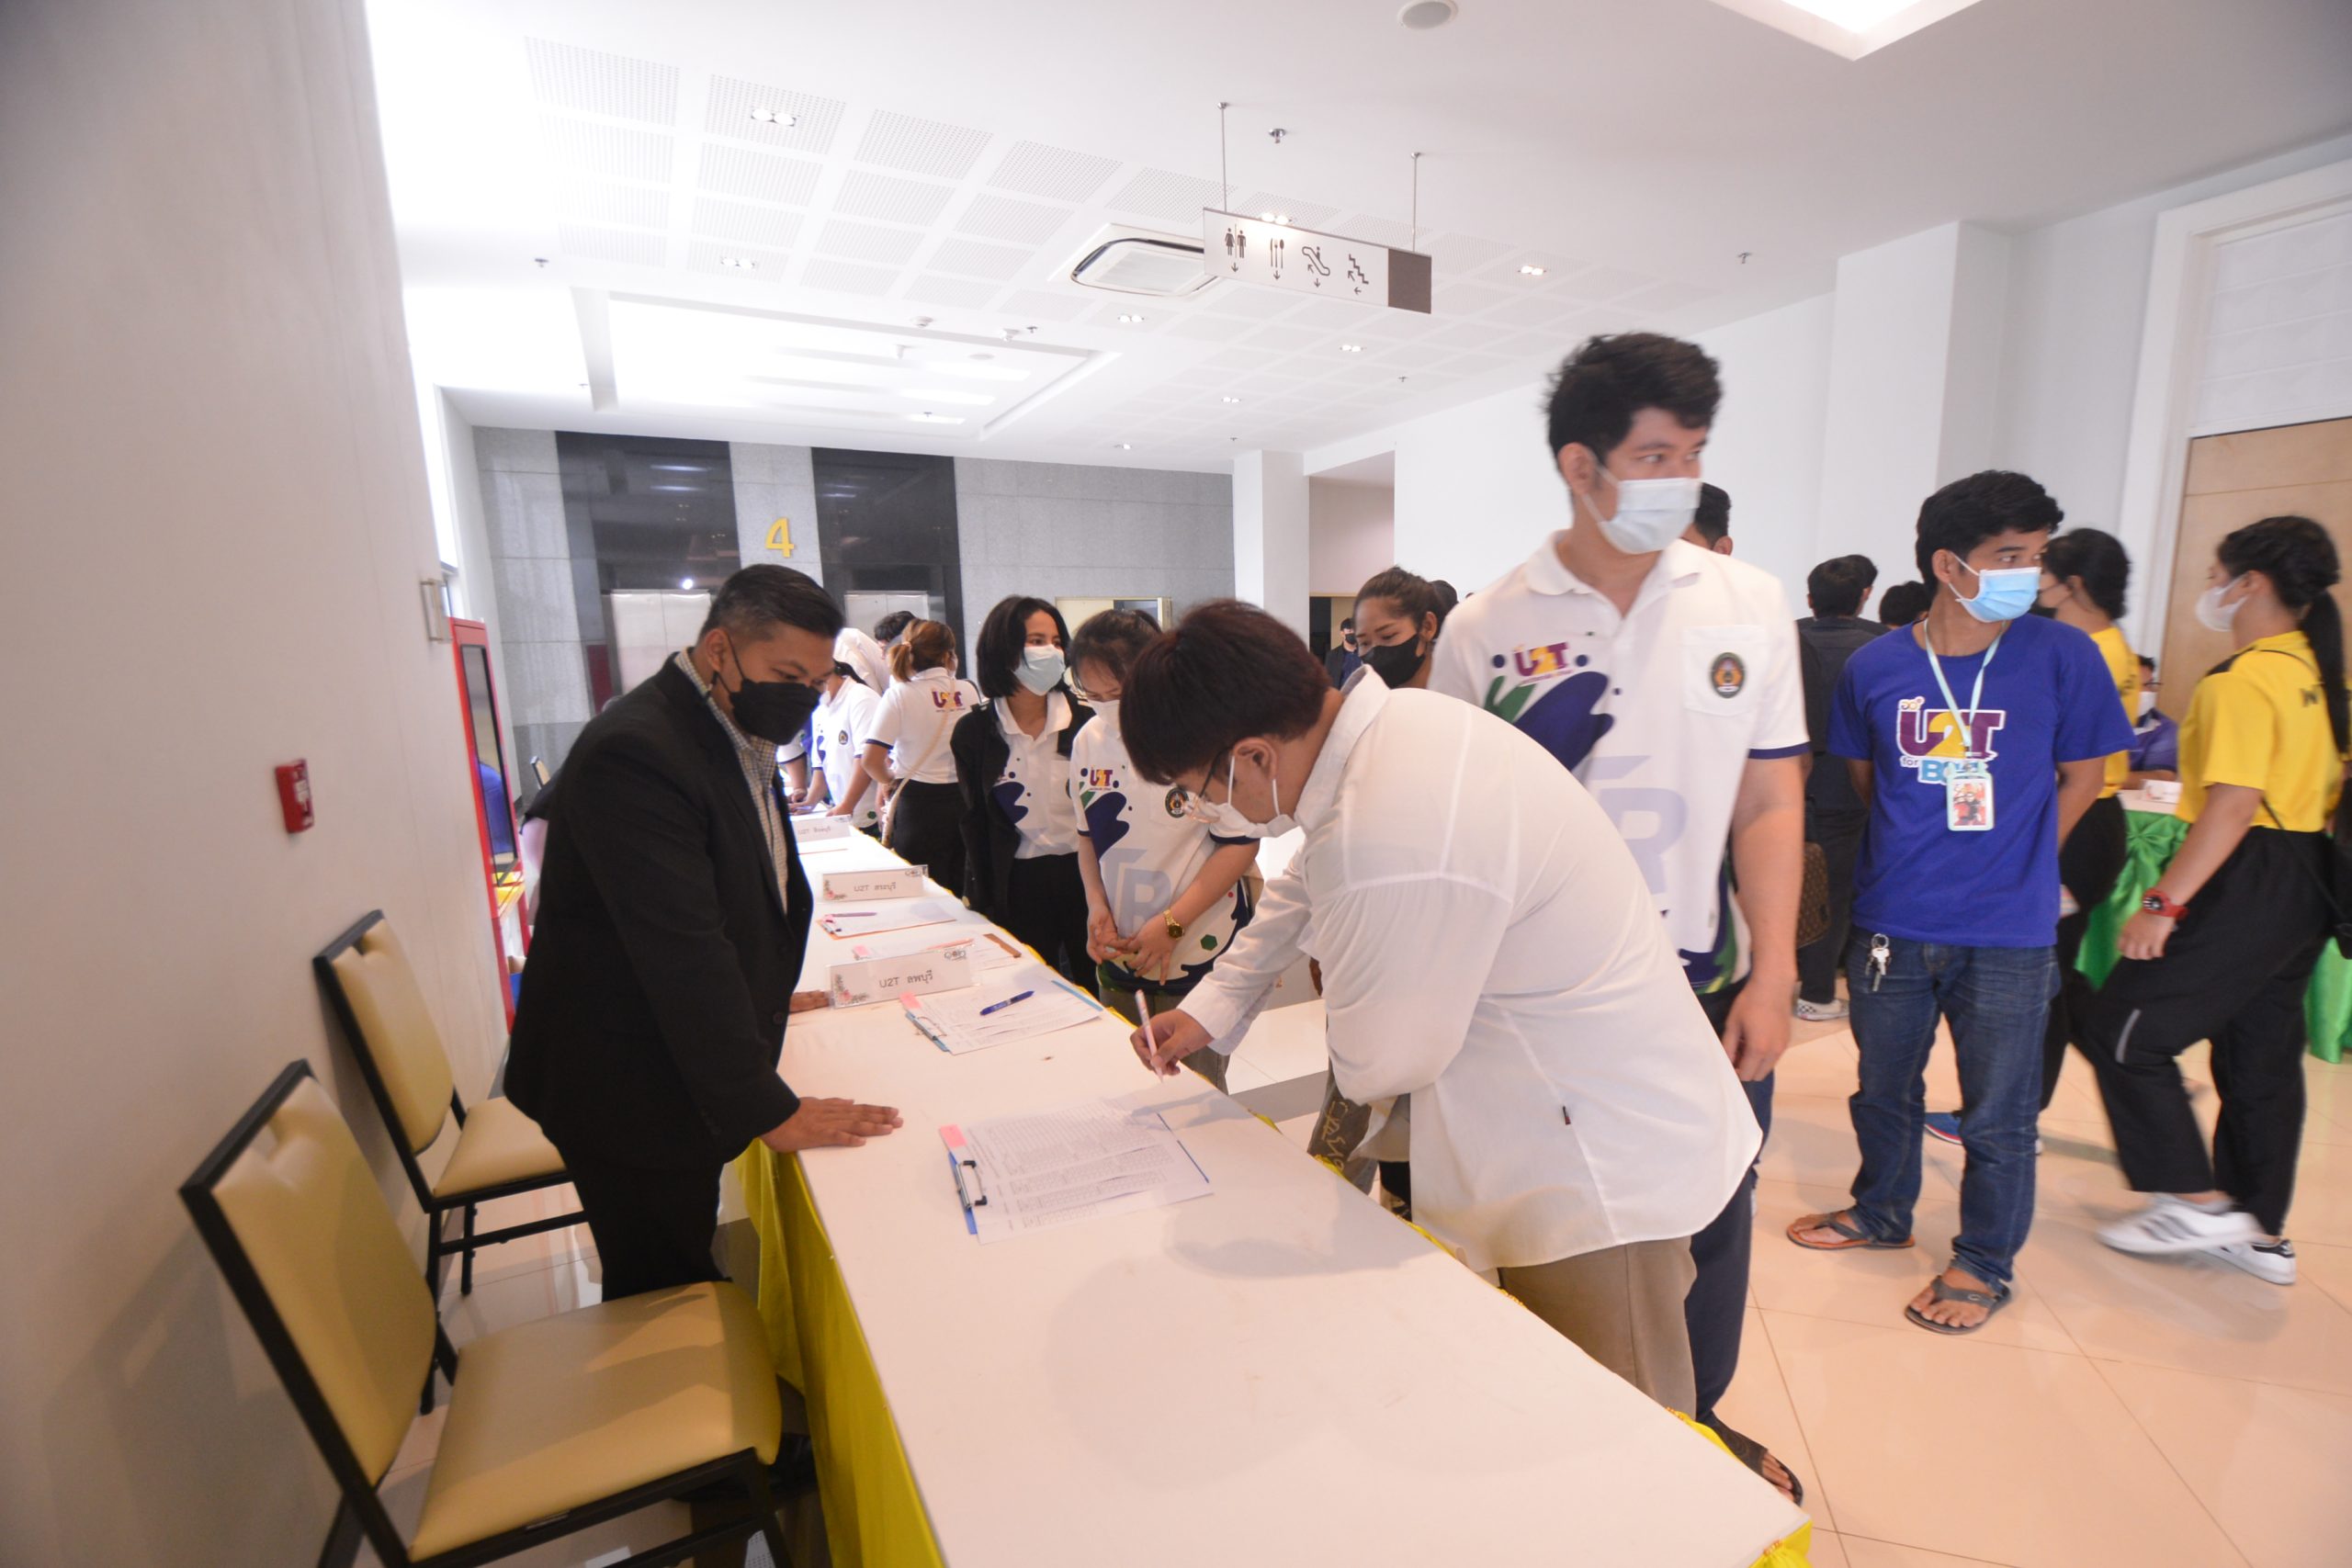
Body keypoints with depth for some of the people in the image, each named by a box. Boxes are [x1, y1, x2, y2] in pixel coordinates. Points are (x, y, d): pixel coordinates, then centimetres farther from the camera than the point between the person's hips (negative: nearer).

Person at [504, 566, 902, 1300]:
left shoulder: (736, 735, 5)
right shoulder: (635, 752, -26)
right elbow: (684, 951, -29)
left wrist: (767, 997, 11)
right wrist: (771, 1109, -25)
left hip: (683, 1068, 8)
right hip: (626, 1091, -8)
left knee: (680, 1277, 21)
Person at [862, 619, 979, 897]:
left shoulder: (899, 695, -8)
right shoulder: (968, 691, 1)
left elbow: (872, 762, -14)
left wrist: (891, 780, 5)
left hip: (920, 804, -3)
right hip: (966, 800, 3)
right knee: (963, 894, 13)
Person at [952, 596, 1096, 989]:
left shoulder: (1085, 722, -4)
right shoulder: (973, 731, -2)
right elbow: (975, 824, 4)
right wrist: (985, 906, 3)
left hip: (1084, 872, 0)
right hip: (1019, 885, 1)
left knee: (1096, 989, 10)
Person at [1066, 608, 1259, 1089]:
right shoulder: (1090, 741, 3)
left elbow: (1240, 843, -11)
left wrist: (1170, 924, -15)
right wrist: (1097, 904, -2)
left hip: (1197, 956, -5)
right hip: (1117, 958, 5)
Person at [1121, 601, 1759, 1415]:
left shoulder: (1392, 853, -37)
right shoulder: (1396, 719, -6)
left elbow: (1372, 1069, -17)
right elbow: (1306, 882, 12)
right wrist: (1211, 1006, 11)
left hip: (1610, 1162, -9)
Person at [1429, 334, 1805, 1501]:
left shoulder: (1750, 605, -1)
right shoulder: (1483, 629, -8)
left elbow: (1769, 802, 1)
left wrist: (1771, 977, -4)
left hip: (1710, 984, 3)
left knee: (1708, 1221, 20)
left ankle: (1695, 1416, 48)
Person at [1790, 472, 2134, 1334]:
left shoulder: (2062, 657, -8)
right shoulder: (1875, 666, -5)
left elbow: (2080, 778, 4)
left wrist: (2011, 865, 5)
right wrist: (1922, 853, 10)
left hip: (2007, 937, -1)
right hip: (1891, 925, 2)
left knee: (1998, 1115, 11)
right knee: (1882, 1089, 18)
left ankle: (1984, 1264, 31)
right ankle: (1881, 1211, 41)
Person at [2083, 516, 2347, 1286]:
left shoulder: (2244, 679, -17)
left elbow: (2233, 804, -24)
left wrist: (2164, 902, -24)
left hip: (2248, 883, -10)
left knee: (2123, 1031, -1)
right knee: (2263, 1054, 16)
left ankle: (2198, 1202, 6)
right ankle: (2261, 1233, 26)